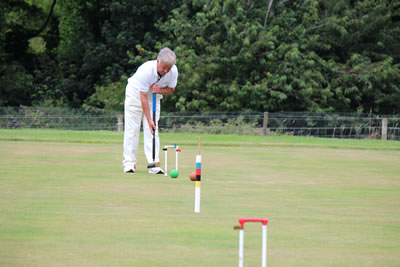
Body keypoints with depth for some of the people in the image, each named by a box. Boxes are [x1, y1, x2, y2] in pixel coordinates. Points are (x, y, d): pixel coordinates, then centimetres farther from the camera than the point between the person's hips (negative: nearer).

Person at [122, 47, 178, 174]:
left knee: (153, 130, -6)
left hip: (154, 95, 4)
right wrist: (149, 120, -33)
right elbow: (143, 97, -32)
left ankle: (153, 164, -10)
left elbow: (171, 89, -3)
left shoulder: (173, 71, -22)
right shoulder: (146, 70, -36)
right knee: (132, 129, -6)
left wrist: (160, 90, -27)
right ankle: (129, 163, -1)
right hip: (136, 93, -4)